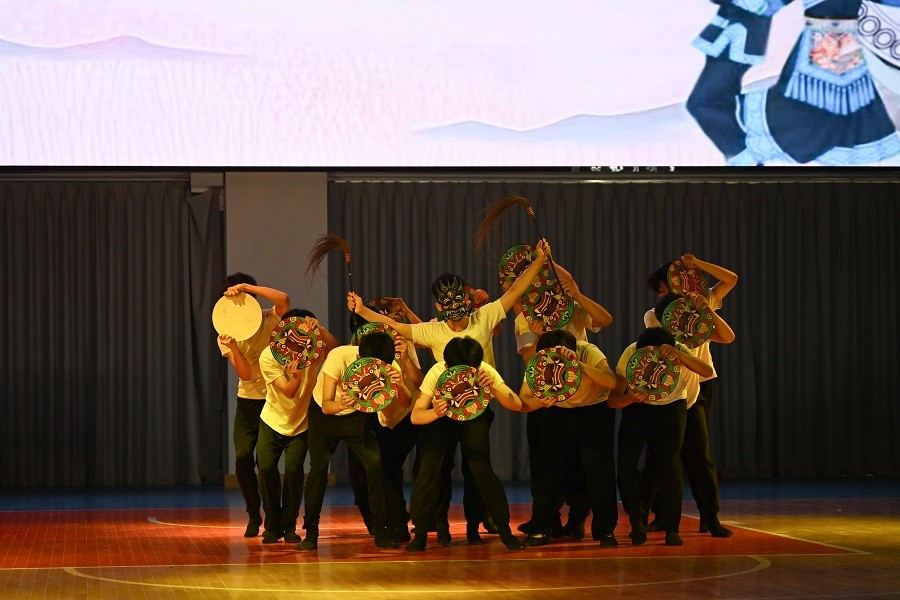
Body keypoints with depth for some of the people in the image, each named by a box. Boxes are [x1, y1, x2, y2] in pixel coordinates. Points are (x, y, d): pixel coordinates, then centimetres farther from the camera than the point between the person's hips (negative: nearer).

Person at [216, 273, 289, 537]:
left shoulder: (270, 320, -7)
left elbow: (283, 299, -31)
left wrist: (246, 287, -30)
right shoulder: (227, 337, -1)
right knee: (242, 459, -7)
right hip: (247, 402, 3)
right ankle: (254, 515, 12)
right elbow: (245, 374, -12)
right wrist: (232, 346, -29)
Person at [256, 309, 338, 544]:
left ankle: (289, 526, 2)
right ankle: (272, 526, 5)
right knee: (266, 468, -14)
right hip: (273, 421, 0)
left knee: (294, 469, -16)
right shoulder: (268, 356, -19)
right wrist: (295, 376, -48)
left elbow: (334, 349, -34)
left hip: (301, 424, 0)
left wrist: (319, 328, -48)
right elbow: (288, 392, -26)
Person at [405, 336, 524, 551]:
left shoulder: (486, 372, -30)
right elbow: (415, 416, -33)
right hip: (439, 419, 0)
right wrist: (435, 413, -55)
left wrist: (494, 389, -51)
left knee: (482, 468, -15)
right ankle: (421, 532, -7)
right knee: (429, 467, -17)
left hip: (473, 418, 0)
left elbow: (517, 405, -34)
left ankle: (504, 529, -2)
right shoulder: (436, 373, -32)